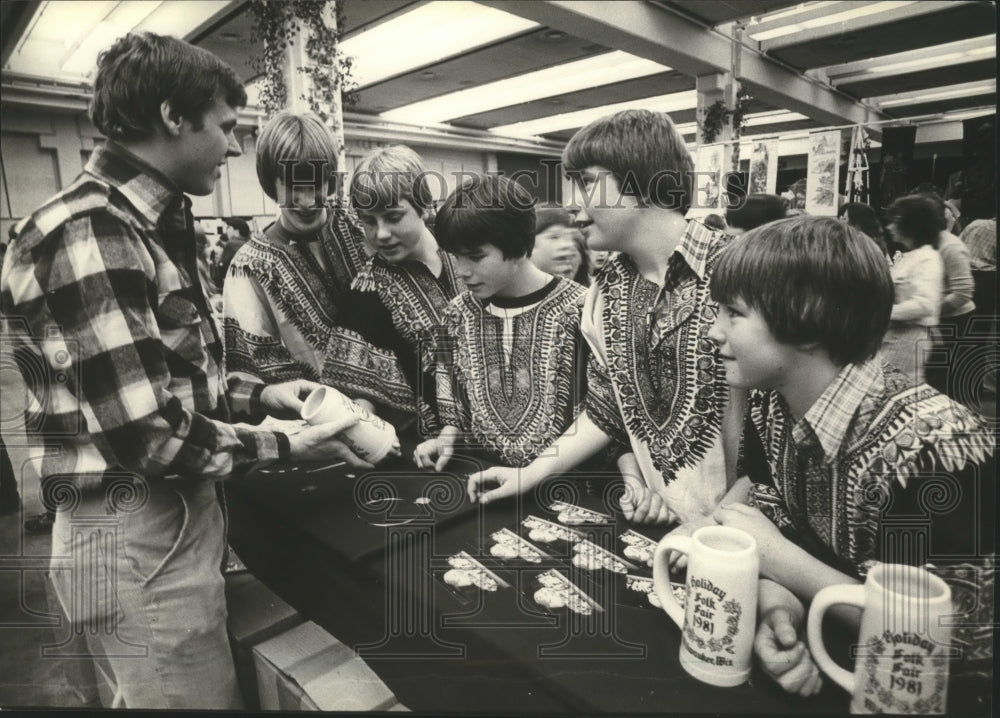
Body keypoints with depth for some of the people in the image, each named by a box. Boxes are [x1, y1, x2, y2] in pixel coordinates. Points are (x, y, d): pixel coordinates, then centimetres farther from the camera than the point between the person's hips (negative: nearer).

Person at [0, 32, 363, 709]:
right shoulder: (88, 233, -22)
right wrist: (286, 448, -15)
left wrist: (258, 397, 4)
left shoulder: (145, 226, 10)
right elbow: (145, 434, -25)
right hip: (137, 541, -9)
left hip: (180, 518, 9)